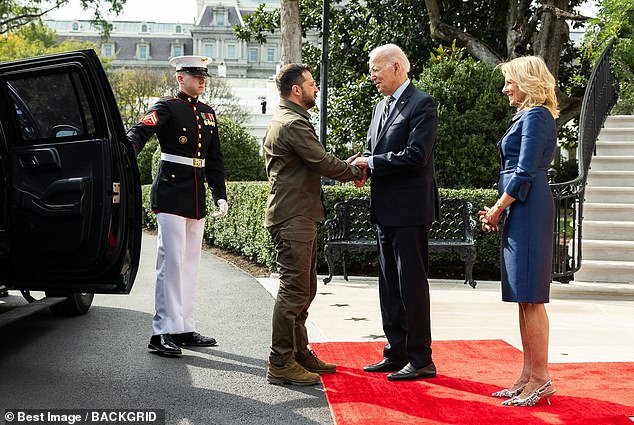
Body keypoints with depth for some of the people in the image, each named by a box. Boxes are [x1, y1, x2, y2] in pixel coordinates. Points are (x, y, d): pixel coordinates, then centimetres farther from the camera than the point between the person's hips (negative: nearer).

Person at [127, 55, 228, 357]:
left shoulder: (208, 113, 15)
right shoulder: (166, 108, -5)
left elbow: (215, 159, 19)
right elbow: (139, 133, -22)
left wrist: (220, 195, 12)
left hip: (197, 198, 8)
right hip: (171, 194, -7)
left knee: (190, 263, 11)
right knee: (171, 261, -9)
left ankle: (184, 328, 19)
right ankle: (164, 332, -5)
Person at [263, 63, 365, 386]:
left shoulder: (287, 120, 19)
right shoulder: (292, 123, -15)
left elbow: (315, 164, 19)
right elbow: (324, 164, -19)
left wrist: (347, 165, 5)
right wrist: (355, 171, -2)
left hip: (299, 217, 11)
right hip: (292, 219, -11)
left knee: (304, 288, 17)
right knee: (294, 290, -8)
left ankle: (299, 353, 26)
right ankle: (280, 364, -3)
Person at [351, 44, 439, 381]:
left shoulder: (421, 104, -10)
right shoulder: (382, 107, 18)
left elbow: (416, 156, -20)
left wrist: (372, 163, -13)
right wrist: (363, 165, 0)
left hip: (409, 208, -9)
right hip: (386, 211, 9)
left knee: (412, 284, -4)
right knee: (389, 287, 13)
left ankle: (421, 359, 4)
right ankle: (396, 354, 23)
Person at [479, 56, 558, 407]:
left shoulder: (535, 117, -11)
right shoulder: (528, 116, 20)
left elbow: (524, 173, -17)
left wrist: (497, 209, -9)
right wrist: (498, 210, 12)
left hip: (528, 211, -10)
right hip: (521, 212, 10)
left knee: (530, 298, -7)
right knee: (524, 299, 11)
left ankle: (540, 379, -2)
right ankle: (529, 376, 16)